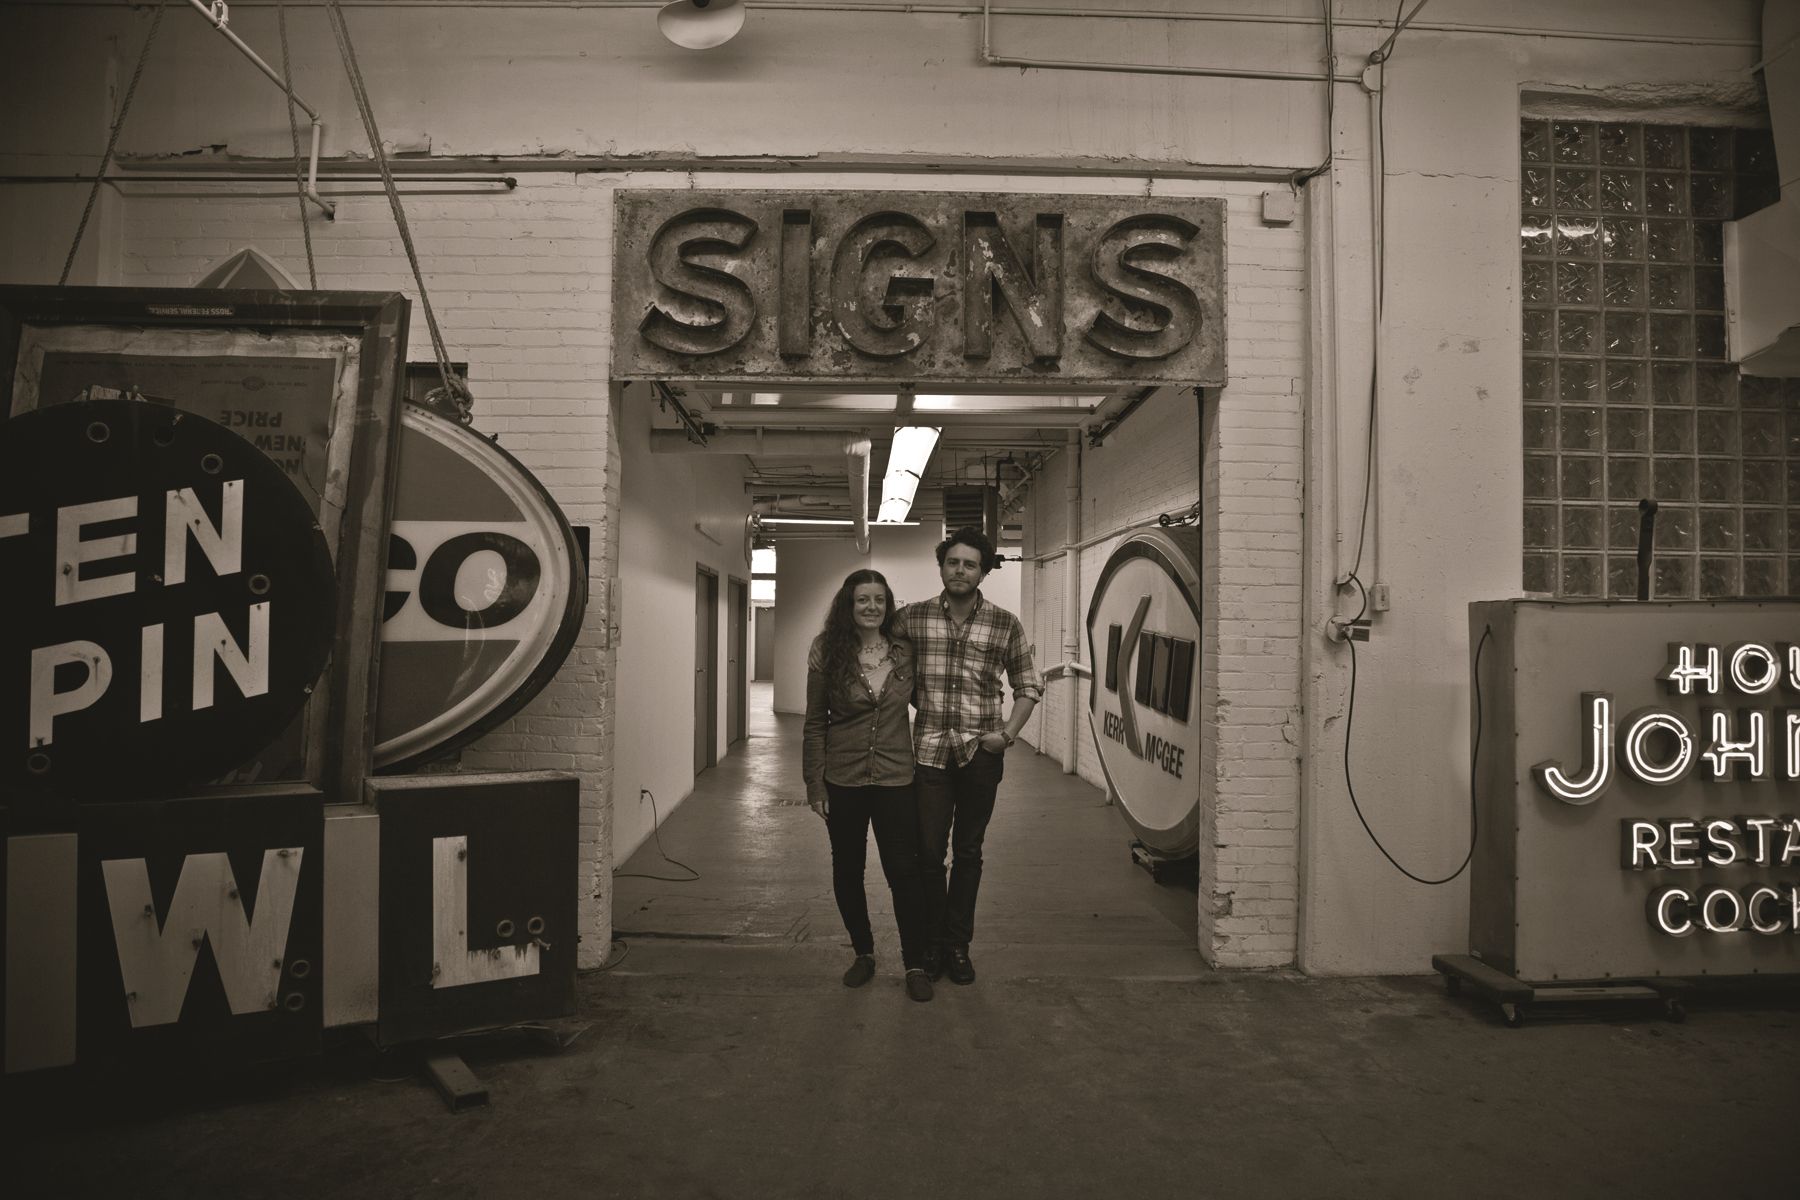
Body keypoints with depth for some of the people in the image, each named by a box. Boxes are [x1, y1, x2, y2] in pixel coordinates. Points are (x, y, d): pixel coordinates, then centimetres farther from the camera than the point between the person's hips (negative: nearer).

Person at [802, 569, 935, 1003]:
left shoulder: (905, 653, -1)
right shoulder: (827, 654, -5)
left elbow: (921, 703, 14)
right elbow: (815, 723, -1)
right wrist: (815, 783, -3)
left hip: (896, 779, 0)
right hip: (843, 780, 1)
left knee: (904, 871, 0)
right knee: (847, 871, 13)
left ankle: (915, 964, 16)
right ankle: (863, 952, 32)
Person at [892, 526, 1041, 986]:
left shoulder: (1005, 625, 1)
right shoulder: (912, 617, 1)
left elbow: (1028, 686, 8)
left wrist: (1007, 733, -4)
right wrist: (919, 702, 2)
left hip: (980, 754, 0)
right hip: (929, 752, 0)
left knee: (968, 853, 10)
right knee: (929, 852, 3)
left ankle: (958, 945, 24)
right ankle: (932, 944, 20)